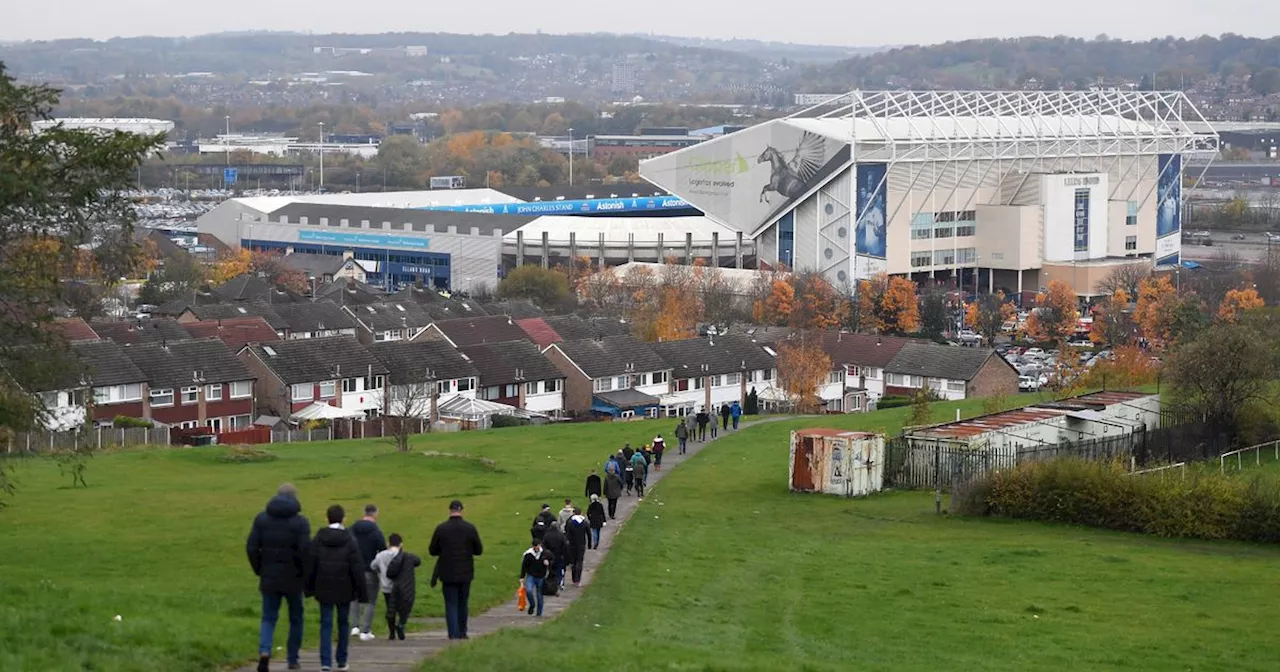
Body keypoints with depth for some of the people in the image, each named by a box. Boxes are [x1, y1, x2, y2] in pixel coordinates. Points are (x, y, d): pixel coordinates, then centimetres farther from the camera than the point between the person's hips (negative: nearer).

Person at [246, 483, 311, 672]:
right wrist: (305, 575, -2)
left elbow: (251, 547, -3)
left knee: (268, 618, 8)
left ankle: (264, 651, -18)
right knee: (296, 619, 15)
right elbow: (306, 551, -16)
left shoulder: (262, 518, 2)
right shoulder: (300, 521, -8)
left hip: (269, 578, 2)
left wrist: (259, 570, 8)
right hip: (293, 579, -2)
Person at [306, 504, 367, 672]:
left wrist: (309, 588, 11)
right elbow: (357, 568, -7)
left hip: (324, 589, 0)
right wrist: (361, 592, -2)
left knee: (326, 625, 2)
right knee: (343, 624, 14)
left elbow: (311, 565, 0)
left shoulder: (318, 539, -3)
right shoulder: (349, 540, -7)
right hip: (344, 590, 0)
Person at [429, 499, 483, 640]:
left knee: (451, 604, 3)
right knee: (463, 603, 17)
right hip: (465, 574, 2)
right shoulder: (470, 528, -7)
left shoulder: (441, 529, -8)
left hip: (448, 574, -1)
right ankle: (462, 632, 22)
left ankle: (454, 633, -7)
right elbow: (479, 550, 0)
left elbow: (433, 551, -2)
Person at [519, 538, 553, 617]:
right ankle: (532, 605, 6)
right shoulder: (528, 554, -10)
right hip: (531, 576, -1)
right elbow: (524, 566, 0)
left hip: (541, 577, 1)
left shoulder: (545, 553, -7)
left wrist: (548, 562, -10)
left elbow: (553, 558, 12)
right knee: (528, 590, -22)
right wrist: (522, 577, 0)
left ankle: (539, 613, 22)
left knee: (539, 595, 7)